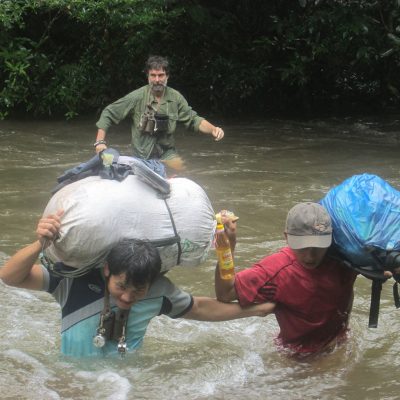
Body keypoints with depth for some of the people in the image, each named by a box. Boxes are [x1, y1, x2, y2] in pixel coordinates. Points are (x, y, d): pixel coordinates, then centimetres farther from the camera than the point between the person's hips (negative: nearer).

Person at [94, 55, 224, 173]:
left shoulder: (175, 98, -1)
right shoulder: (137, 97, -10)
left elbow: (193, 119, 6)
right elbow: (108, 114, -4)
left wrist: (213, 129, -12)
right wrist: (100, 141, -11)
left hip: (167, 153, 2)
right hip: (141, 155, -2)